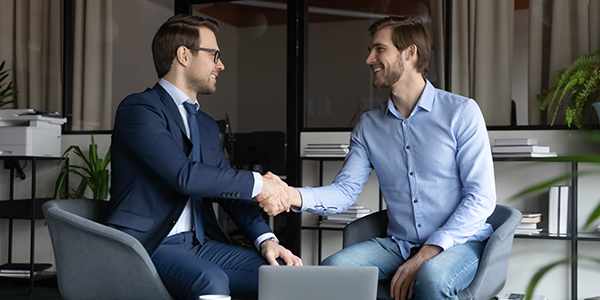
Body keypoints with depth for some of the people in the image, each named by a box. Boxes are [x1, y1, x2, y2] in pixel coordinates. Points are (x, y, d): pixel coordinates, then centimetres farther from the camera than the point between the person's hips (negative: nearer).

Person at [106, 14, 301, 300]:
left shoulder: (207, 126, 20)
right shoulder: (138, 108, -7)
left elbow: (229, 190, 16)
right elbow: (185, 175, -20)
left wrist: (265, 239, -2)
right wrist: (257, 183, -12)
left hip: (199, 244, 7)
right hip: (148, 245, -7)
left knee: (287, 272, -13)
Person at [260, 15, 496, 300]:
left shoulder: (461, 112, -5)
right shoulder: (369, 125, 10)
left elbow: (481, 198, -10)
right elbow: (345, 190, 1)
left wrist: (427, 254, -19)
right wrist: (296, 196, -20)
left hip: (460, 242, -4)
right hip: (399, 244, 4)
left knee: (431, 277, -36)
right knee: (332, 268, -21)